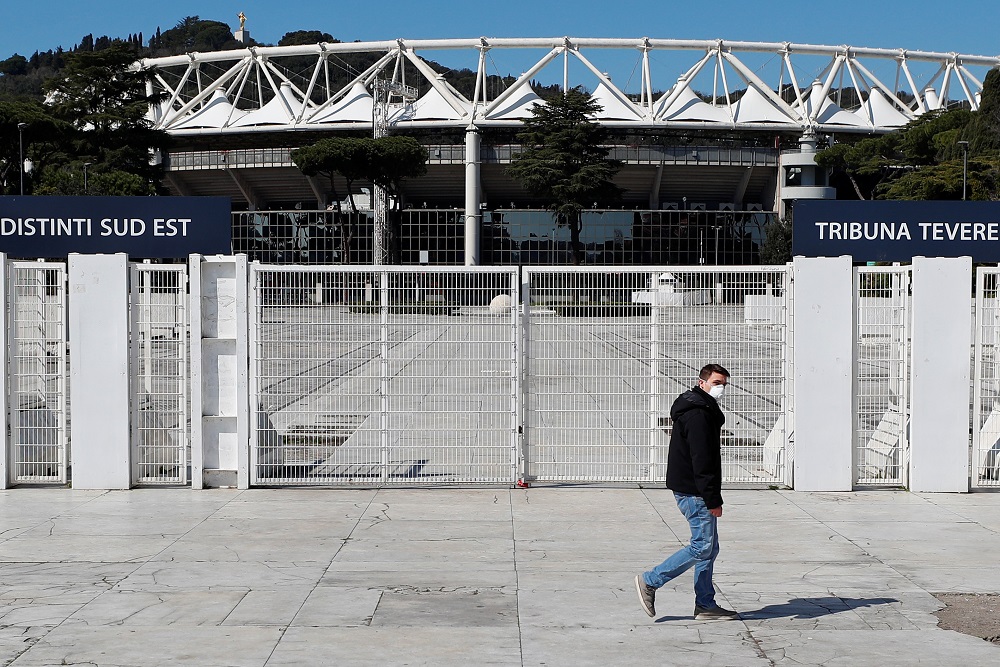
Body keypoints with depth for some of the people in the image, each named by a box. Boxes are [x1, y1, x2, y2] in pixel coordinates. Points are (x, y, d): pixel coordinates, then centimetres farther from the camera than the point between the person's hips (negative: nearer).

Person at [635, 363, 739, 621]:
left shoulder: (705, 411, 19)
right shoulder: (697, 413, -16)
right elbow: (701, 461, -22)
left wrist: (712, 497, 21)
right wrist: (713, 499, -22)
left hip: (691, 490, 11)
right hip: (695, 492, -11)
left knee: (709, 547, 11)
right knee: (703, 546, -7)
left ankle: (705, 605, 13)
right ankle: (650, 582, -1)